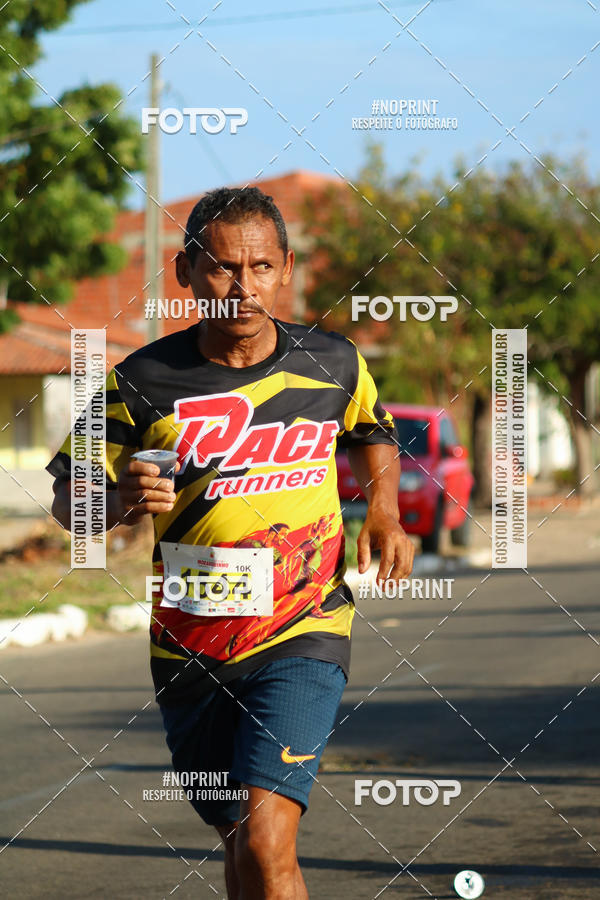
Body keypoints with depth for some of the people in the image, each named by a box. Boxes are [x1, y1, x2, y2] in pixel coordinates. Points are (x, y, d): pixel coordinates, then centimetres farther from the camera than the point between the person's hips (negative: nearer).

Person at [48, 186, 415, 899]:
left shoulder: (333, 363, -2)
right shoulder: (143, 381, -7)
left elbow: (371, 431, 22)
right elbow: (67, 499, 0)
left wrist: (383, 510, 7)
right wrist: (117, 501, -22)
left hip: (303, 633, -2)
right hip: (189, 647, 2)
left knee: (267, 841, -20)